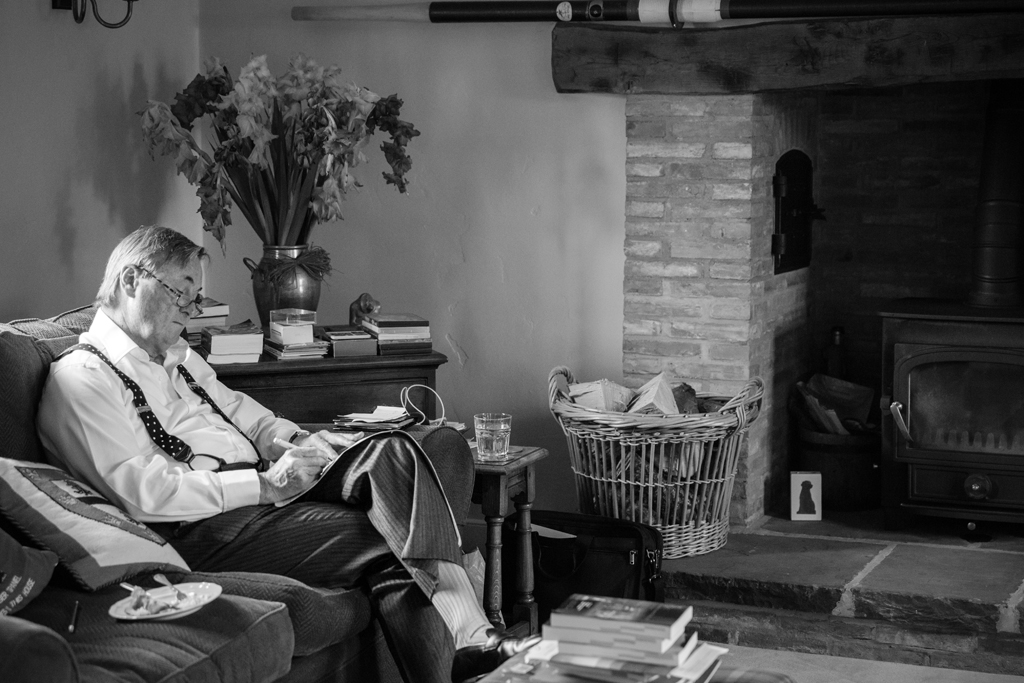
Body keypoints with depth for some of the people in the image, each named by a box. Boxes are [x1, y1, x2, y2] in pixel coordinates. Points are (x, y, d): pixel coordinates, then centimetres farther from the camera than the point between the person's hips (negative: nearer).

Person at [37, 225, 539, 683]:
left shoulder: (176, 357, 24)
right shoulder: (80, 377, -6)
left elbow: (243, 413, 27)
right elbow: (144, 493, -16)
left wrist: (295, 443, 3)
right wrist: (265, 484, -18)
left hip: (260, 489, 8)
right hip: (202, 531, -8)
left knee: (391, 451, -18)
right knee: (384, 536, -22)